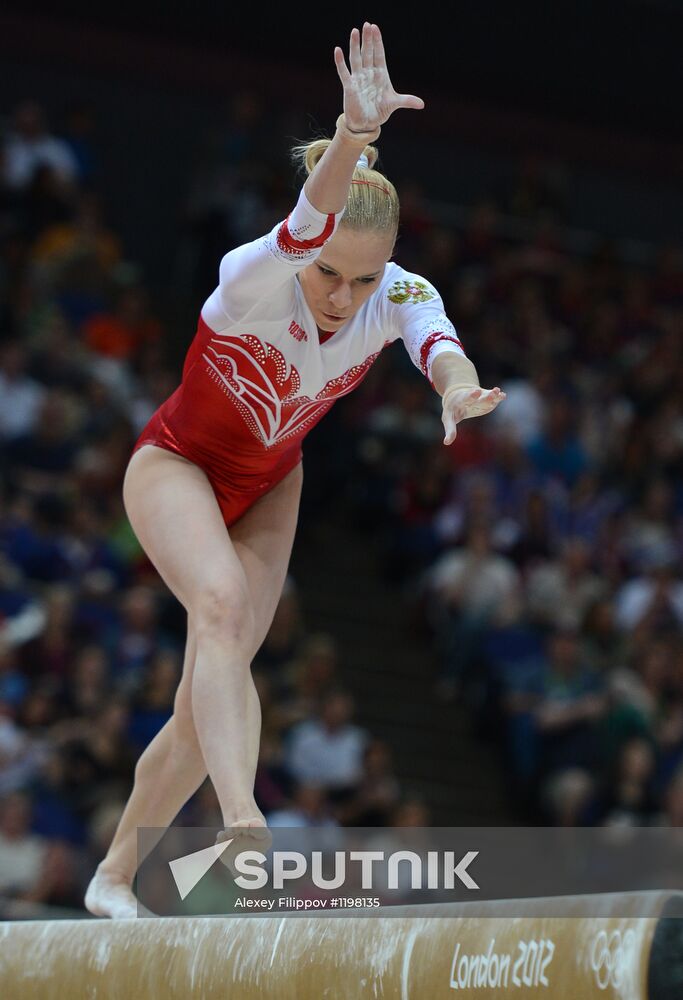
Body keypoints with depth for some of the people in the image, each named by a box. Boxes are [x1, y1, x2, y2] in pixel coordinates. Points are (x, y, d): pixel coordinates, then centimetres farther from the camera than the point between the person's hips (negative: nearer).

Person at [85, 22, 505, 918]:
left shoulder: (398, 296, -21)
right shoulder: (257, 277, -33)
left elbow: (432, 336, -43)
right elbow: (310, 222, -55)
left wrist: (456, 384, -67)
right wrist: (354, 135, -75)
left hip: (267, 490, 5)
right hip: (176, 466, -5)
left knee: (213, 686, 2)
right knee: (221, 602, -33)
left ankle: (116, 876, 18)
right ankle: (242, 821, -45)